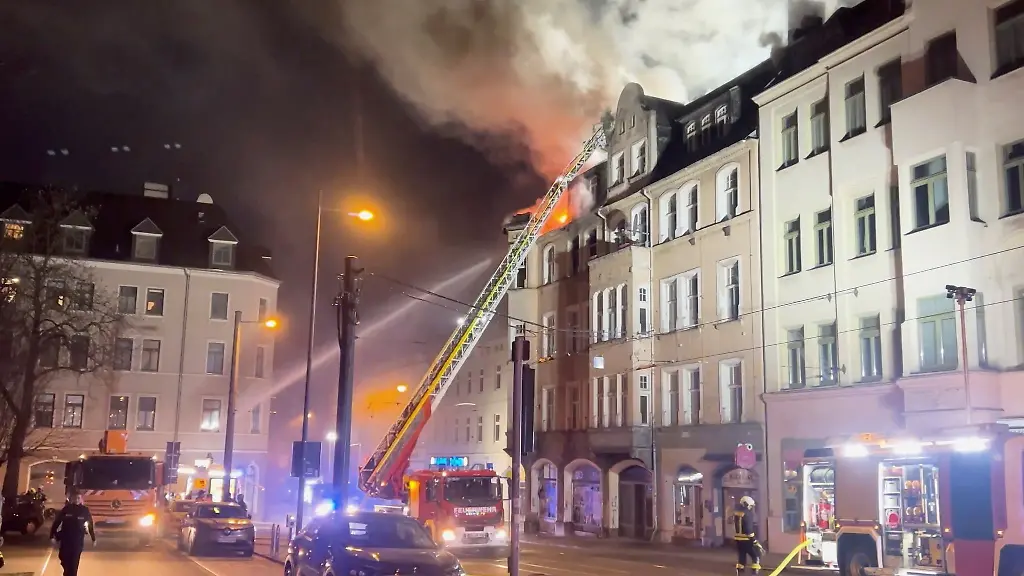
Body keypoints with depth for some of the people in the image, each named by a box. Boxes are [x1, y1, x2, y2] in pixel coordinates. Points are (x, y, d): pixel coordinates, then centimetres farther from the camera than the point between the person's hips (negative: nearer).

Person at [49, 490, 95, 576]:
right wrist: (52, 536, -5)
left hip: (78, 541, -1)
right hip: (65, 540, 1)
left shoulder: (84, 510, -3)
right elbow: (56, 522, 0)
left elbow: (90, 524, 5)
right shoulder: (66, 509, -3)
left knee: (74, 564, 0)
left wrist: (93, 539, 8)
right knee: (65, 562, 9)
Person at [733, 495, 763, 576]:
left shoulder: (736, 513, 8)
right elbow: (749, 529, -20)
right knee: (756, 556, 3)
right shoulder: (747, 514, -17)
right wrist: (755, 542, -17)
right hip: (746, 540, -8)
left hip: (738, 539, 8)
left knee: (741, 557, 16)